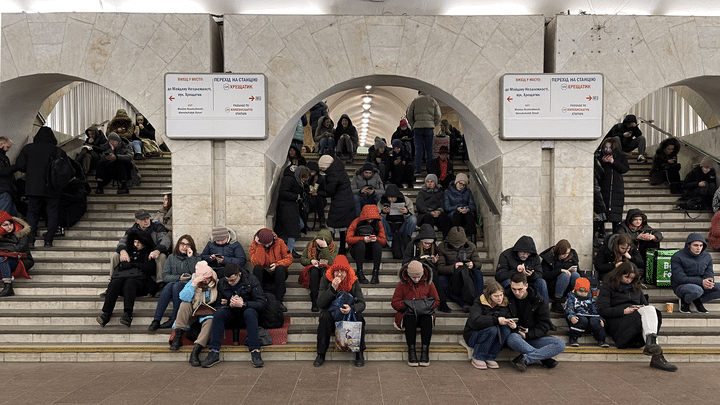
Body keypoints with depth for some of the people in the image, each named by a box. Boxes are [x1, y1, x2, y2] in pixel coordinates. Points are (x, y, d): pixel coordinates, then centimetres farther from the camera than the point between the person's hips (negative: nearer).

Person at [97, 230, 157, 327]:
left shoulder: (150, 254, 15)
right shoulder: (131, 251, 30)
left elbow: (149, 269, 0)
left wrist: (131, 264, 5)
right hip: (123, 276, 4)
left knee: (129, 282, -38)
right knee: (115, 282, -30)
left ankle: (127, 314, -56)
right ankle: (106, 314, -46)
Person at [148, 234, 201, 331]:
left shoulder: (196, 258, 12)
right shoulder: (171, 257, 19)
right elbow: (165, 276, 9)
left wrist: (190, 258, -6)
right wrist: (179, 278, -7)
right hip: (173, 282, 2)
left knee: (176, 286, -34)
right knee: (169, 286, -33)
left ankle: (174, 319, -35)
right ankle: (156, 320, -39)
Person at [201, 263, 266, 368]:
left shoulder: (252, 280, -8)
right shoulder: (221, 283, 2)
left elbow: (262, 303, -13)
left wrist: (243, 304, -25)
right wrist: (229, 304, -15)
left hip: (248, 313, -2)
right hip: (230, 316, 3)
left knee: (250, 312, -36)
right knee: (219, 312, -27)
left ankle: (255, 352, -38)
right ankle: (214, 352, -30)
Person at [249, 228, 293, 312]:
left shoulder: (279, 242, -6)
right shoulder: (254, 245, -7)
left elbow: (289, 258, -3)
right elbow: (257, 263, -21)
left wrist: (277, 264, -19)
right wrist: (260, 246, -24)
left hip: (278, 274, 0)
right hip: (263, 275, 0)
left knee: (280, 268, -33)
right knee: (257, 268, -31)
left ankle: (279, 301, -35)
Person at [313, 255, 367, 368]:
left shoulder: (353, 281, -8)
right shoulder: (326, 280, -10)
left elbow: (362, 303, -14)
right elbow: (320, 303, -18)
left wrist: (352, 308, -36)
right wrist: (332, 289, -30)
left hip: (349, 315, 1)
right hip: (331, 315, 0)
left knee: (358, 315, -29)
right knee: (325, 315, -32)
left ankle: (359, 354, -19)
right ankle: (321, 355, -21)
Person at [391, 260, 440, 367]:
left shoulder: (428, 283, 8)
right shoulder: (402, 284, 4)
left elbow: (436, 301, 11)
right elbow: (394, 303, 3)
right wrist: (407, 304, -17)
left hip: (424, 313, 1)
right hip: (407, 313, -1)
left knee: (427, 318, -35)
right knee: (410, 318, -37)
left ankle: (425, 349, -29)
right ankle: (411, 350, -30)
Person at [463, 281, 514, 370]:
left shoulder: (504, 304, 0)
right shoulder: (479, 303, -17)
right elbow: (474, 321, -32)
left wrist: (513, 325, -23)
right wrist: (496, 320, -37)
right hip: (473, 335, -5)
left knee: (506, 329, -24)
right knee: (492, 329, -34)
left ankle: (490, 358, -13)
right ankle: (477, 358, -17)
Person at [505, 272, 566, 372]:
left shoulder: (538, 300, 0)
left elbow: (544, 325, -1)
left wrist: (529, 334, -16)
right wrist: (516, 330, -17)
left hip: (533, 337, 2)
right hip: (515, 334, -2)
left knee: (560, 345, -21)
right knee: (513, 339, -39)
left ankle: (525, 358, -29)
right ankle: (544, 358, -21)